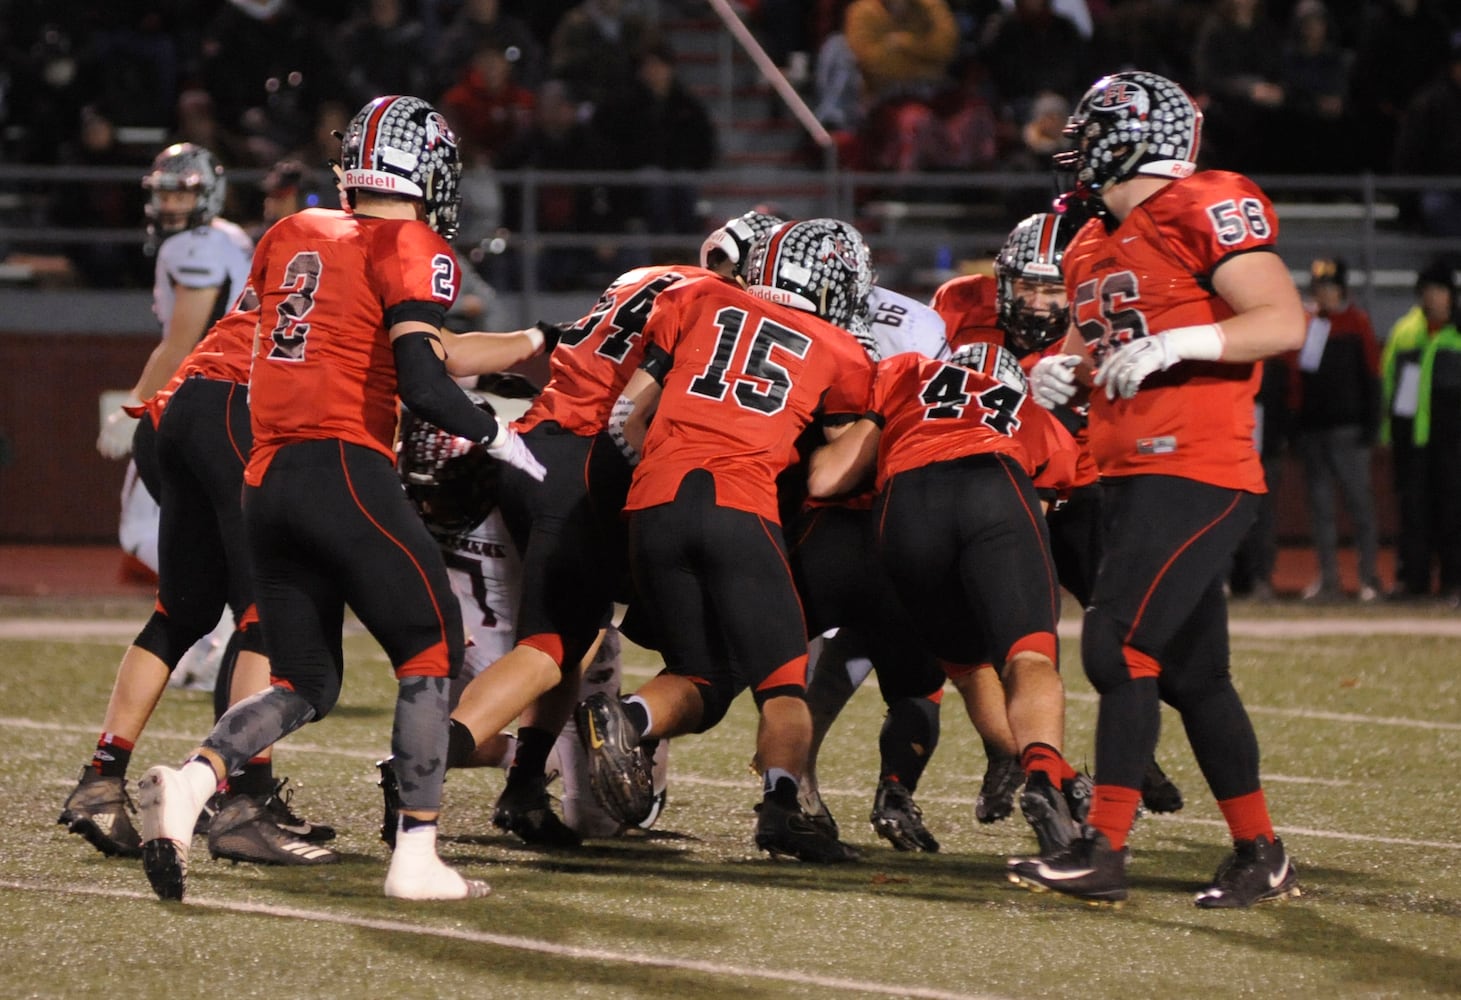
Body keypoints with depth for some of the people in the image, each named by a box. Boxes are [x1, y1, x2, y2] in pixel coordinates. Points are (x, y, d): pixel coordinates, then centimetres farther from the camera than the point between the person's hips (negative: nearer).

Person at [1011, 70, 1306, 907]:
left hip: (1194, 474, -9)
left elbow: (1286, 322, -16)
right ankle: (1262, 857, 18)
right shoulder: (1095, 250, 17)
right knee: (1192, 672, 11)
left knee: (1119, 645, -15)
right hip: (1132, 479, 9)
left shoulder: (1204, 212, -10)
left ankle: (1105, 850, -15)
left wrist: (1178, 342, -26)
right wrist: (1063, 374, 4)